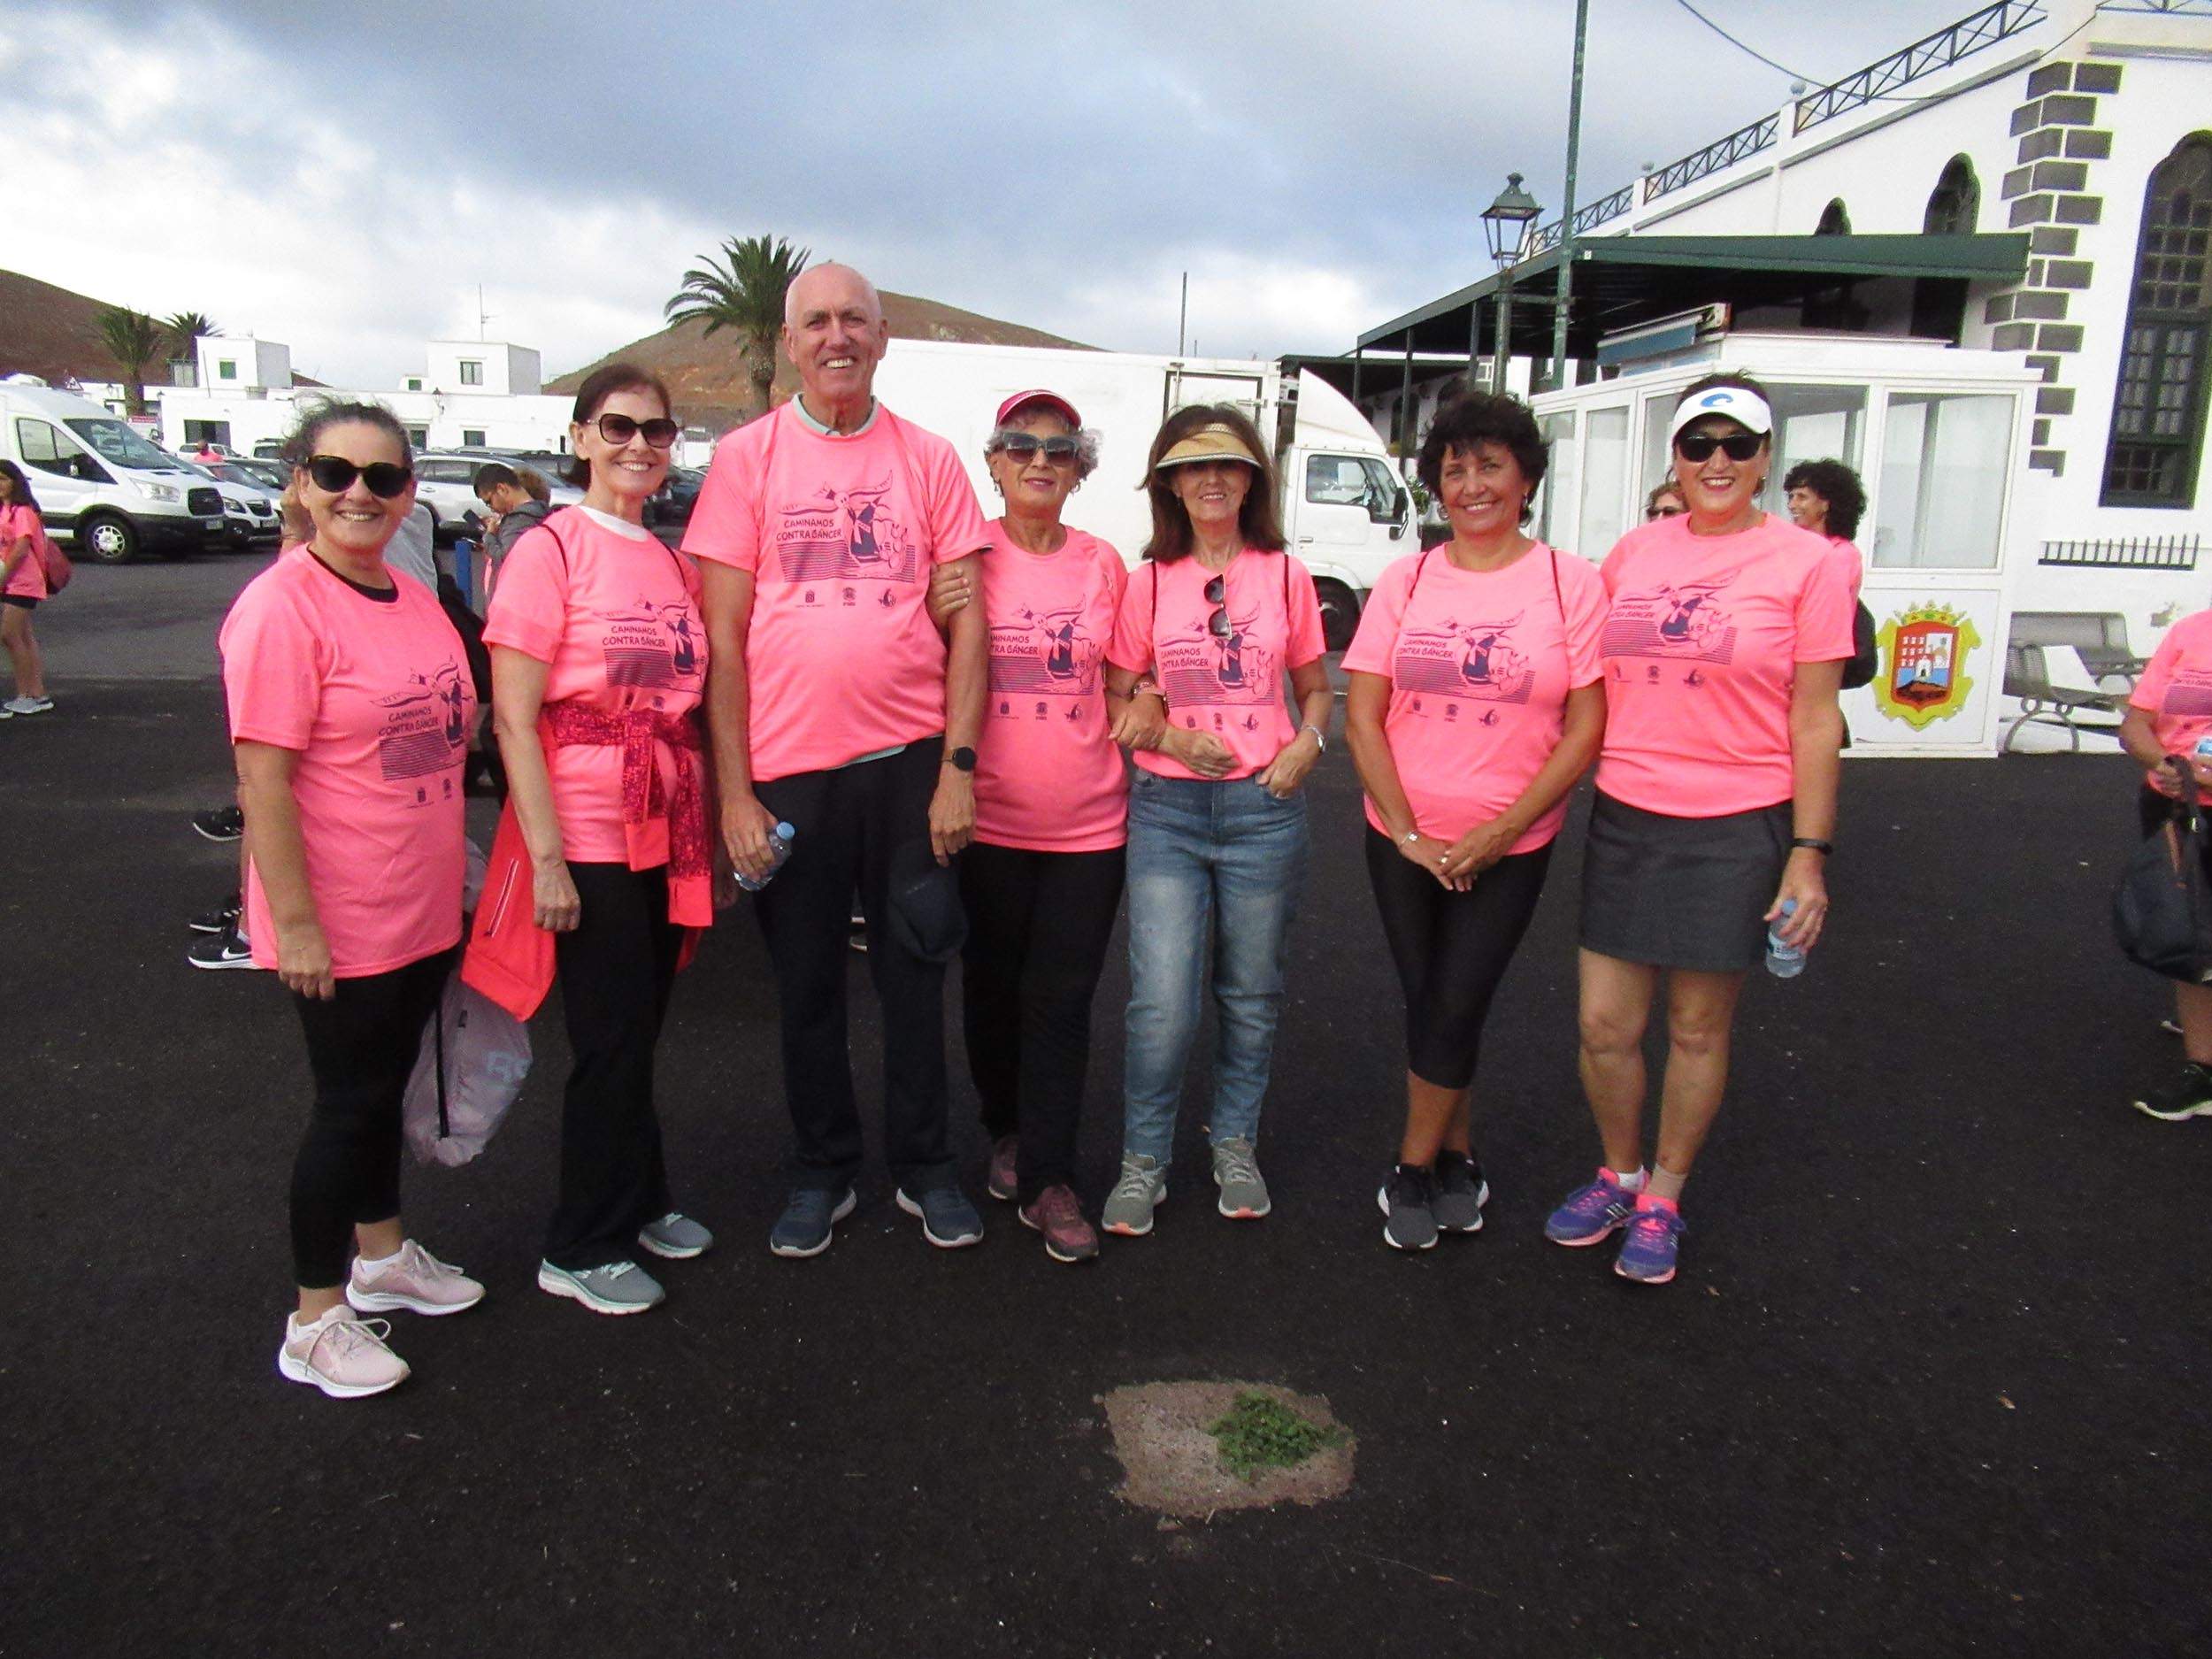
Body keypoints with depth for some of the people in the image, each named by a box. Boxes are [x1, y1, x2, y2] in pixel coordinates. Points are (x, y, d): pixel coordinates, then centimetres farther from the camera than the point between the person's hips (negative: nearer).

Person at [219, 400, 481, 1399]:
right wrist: (294, 922, -21)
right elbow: (262, 777, -20)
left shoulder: (415, 602, 7)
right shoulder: (280, 607, -17)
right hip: (341, 924, -7)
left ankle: (382, 1256, 40)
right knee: (349, 1104, 3)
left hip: (423, 910, 7)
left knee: (385, 1087, 21)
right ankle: (316, 1323, 20)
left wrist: (448, 880, 19)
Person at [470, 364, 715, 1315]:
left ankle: (639, 1204, 35)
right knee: (611, 1042, 1)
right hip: (587, 839, -6)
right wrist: (547, 857, -18)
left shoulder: (673, 563, 10)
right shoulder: (549, 551, -9)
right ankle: (581, 1249, 19)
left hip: (667, 836, 6)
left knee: (641, 1030, 16)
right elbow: (513, 718, -13)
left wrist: (706, 833, 10)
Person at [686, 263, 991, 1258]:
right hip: (787, 766, 0)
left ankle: (924, 1168, 28)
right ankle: (822, 1173, 30)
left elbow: (966, 621, 3)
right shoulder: (747, 457, 2)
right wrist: (734, 790, -7)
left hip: (910, 761, 1)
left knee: (915, 972, 10)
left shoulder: (928, 459, 5)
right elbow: (722, 636, -2)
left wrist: (958, 765, -6)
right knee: (807, 984, 12)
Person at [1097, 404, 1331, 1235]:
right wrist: (1170, 737, -11)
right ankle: (1143, 1160, 13)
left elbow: (1315, 688, 14)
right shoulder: (1149, 582, 4)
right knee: (1162, 1003, -7)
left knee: (1251, 995, 11)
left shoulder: (1285, 575, 5)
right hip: (1166, 806, -1)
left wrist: (1305, 743, -5)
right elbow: (1115, 701, 7)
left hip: (1264, 806, 1)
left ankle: (1234, 1144, 31)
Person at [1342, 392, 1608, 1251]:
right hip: (1405, 839, 2)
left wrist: (1497, 833, -13)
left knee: (1454, 1009, -2)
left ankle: (1415, 1168, 19)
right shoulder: (1405, 581, 1)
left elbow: (1587, 728, -7)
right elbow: (1362, 717, 0)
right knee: (1429, 1005, 10)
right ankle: (1456, 1156, 30)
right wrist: (1410, 832, -9)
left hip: (1509, 848, -2)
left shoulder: (1572, 584, -5)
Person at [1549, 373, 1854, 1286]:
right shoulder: (1635, 550, 6)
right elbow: (1594, 685, 15)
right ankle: (1617, 1175, 31)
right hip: (1625, 817, 3)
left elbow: (1815, 720, -4)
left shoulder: (1806, 563, -4)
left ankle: (1662, 1200, 29)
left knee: (1697, 1029, 9)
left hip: (1736, 829, -3)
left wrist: (1808, 854, -7)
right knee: (1604, 1024, 6)